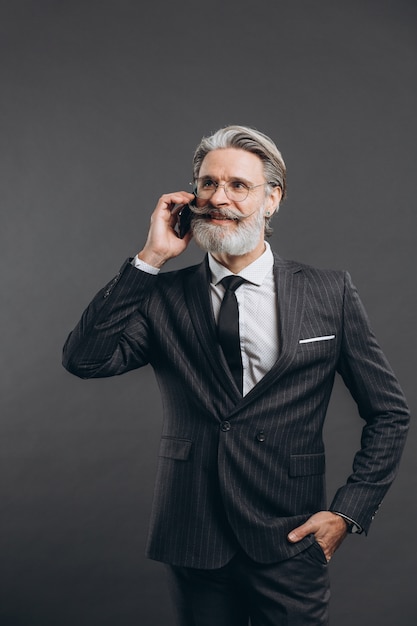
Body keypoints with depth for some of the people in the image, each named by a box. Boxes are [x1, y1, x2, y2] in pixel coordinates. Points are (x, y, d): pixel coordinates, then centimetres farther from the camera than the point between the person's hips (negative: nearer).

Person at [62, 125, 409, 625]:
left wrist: (348, 512, -3)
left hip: (289, 547, -1)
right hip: (194, 546, 1)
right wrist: (149, 258, -15)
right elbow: (83, 359, -15)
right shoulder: (163, 297, 0)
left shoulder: (329, 294, -2)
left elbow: (389, 414, 4)